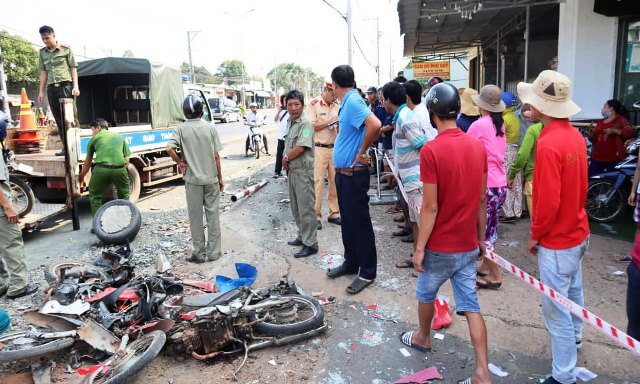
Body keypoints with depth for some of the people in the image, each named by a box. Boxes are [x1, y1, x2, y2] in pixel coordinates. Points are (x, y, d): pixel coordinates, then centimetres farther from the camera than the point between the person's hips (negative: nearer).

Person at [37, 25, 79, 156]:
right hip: (51, 88, 4)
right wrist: (41, 91, 10)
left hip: (66, 86, -4)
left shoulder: (66, 49, 2)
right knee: (59, 120, 5)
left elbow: (73, 68, 0)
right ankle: (66, 147, 9)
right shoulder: (42, 52, 13)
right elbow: (43, 72, 14)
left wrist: (75, 86, -9)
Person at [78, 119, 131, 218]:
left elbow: (87, 163, 25)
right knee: (124, 196, 22)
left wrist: (81, 176, 39)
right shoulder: (119, 137, 24)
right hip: (119, 169, 2)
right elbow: (127, 160, 17)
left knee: (94, 196, 19)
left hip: (101, 169, -1)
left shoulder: (94, 138, 19)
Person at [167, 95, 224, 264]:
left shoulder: (181, 129, -6)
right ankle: (214, 251, 15)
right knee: (213, 214, 9)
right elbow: (216, 156, -2)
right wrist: (220, 178, 7)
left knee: (195, 216, 8)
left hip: (192, 180, -1)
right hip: (211, 178, 1)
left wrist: (180, 162, -3)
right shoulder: (210, 127, -3)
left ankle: (199, 253, 15)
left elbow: (169, 149, -20)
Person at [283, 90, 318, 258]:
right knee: (296, 207, 18)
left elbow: (300, 148, -21)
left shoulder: (306, 123, -15)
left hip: (303, 171, -9)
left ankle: (310, 243, 3)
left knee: (306, 208, -4)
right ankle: (302, 236, 31)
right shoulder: (291, 122, 14)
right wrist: (286, 162, 6)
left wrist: (285, 159, -7)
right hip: (292, 170, 9)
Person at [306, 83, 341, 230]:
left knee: (335, 181, 8)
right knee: (318, 181, -4)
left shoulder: (337, 106, 11)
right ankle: (316, 216, 3)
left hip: (334, 148, 5)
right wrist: (328, 122, -13)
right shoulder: (313, 104, -5)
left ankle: (334, 213, 19)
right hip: (319, 148, -5)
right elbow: (311, 126, -11)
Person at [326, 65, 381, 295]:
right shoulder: (347, 102, 12)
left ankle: (367, 272, 13)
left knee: (359, 222, 0)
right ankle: (351, 263, 33)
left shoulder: (353, 101, -17)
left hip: (354, 173, -10)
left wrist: (362, 152, -22)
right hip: (343, 172, 10)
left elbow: (375, 125, -33)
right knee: (347, 220, 18)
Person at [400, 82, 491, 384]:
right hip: (468, 245, 5)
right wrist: (481, 237, 16)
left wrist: (419, 248, -9)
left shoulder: (431, 150, -20)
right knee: (470, 306, 11)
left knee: (426, 293, 20)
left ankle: (422, 337, 44)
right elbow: (482, 199, 6)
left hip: (440, 246, -5)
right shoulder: (478, 146, -1)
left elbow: (430, 207, -19)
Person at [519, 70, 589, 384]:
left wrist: (534, 235, -13)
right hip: (577, 231, 9)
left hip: (556, 240, -9)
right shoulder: (575, 135, 1)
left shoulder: (548, 144, -26)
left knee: (556, 309, 2)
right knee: (573, 291, 28)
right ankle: (575, 336, 50)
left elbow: (548, 201, -24)